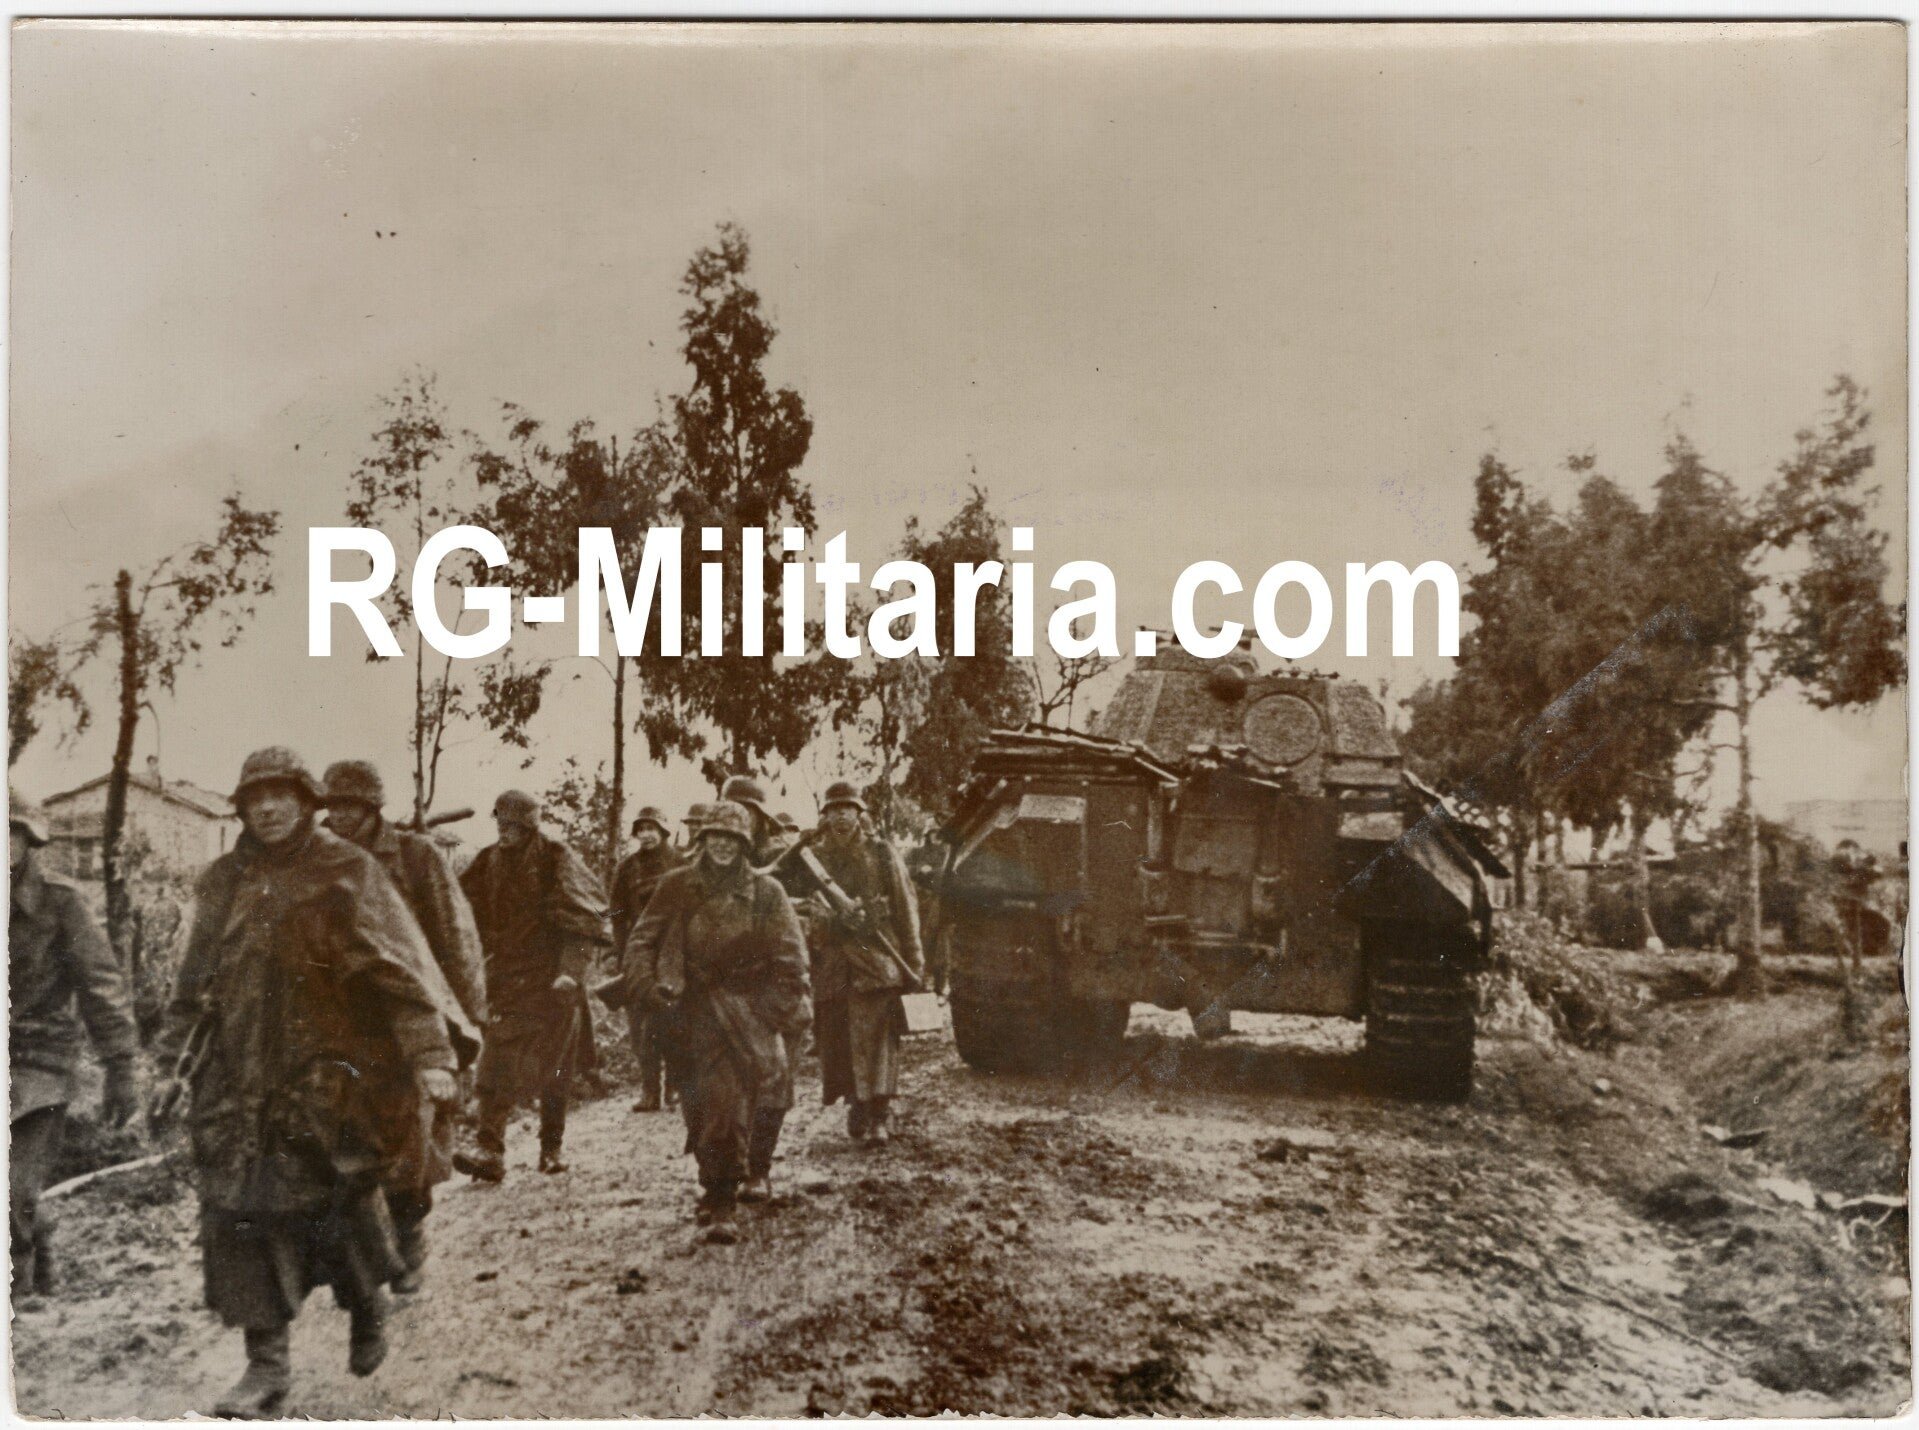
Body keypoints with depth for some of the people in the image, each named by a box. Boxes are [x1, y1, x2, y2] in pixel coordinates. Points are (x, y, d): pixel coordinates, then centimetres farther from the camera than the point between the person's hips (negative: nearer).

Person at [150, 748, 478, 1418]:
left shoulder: (345, 873, -4)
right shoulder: (223, 881, 11)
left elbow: (399, 962, -11)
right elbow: (194, 982, 18)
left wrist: (430, 1051, -19)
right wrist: (177, 1065, 15)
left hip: (327, 1073, -4)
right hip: (238, 1080, 4)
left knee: (341, 1199, 4)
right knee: (242, 1207, 0)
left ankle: (368, 1304, 33)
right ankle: (266, 1362, 11)